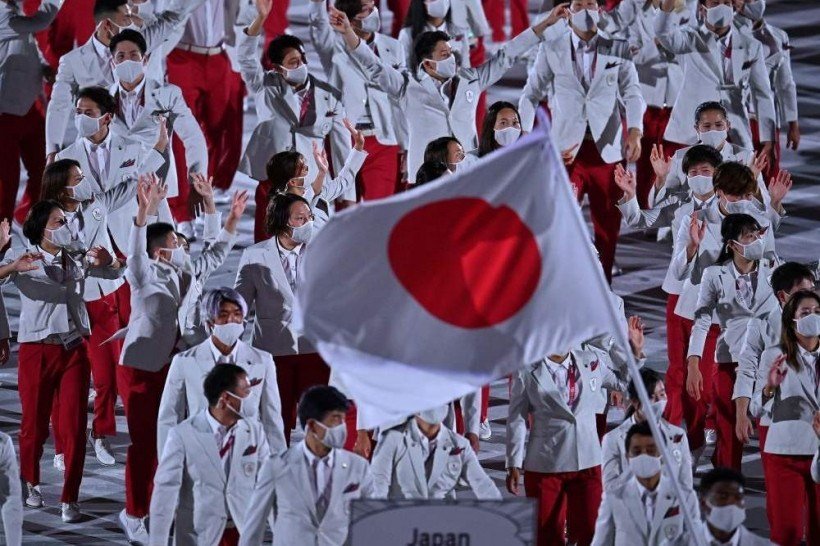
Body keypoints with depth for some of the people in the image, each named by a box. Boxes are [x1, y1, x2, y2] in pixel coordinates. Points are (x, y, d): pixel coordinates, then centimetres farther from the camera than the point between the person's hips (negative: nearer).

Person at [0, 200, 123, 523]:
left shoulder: (77, 258, 9)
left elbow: (115, 273, 17)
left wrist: (106, 260, -7)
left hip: (74, 348, 3)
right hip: (37, 349, -3)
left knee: (75, 426, -3)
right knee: (35, 423, 6)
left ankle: (70, 499, 1)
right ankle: (29, 482, 31)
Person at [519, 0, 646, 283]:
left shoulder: (618, 50, 6)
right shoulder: (551, 50, 5)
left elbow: (632, 93, -3)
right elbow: (531, 94, 10)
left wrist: (635, 131, -21)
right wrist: (524, 135, -4)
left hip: (607, 150, 1)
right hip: (566, 150, -1)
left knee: (608, 227, 6)